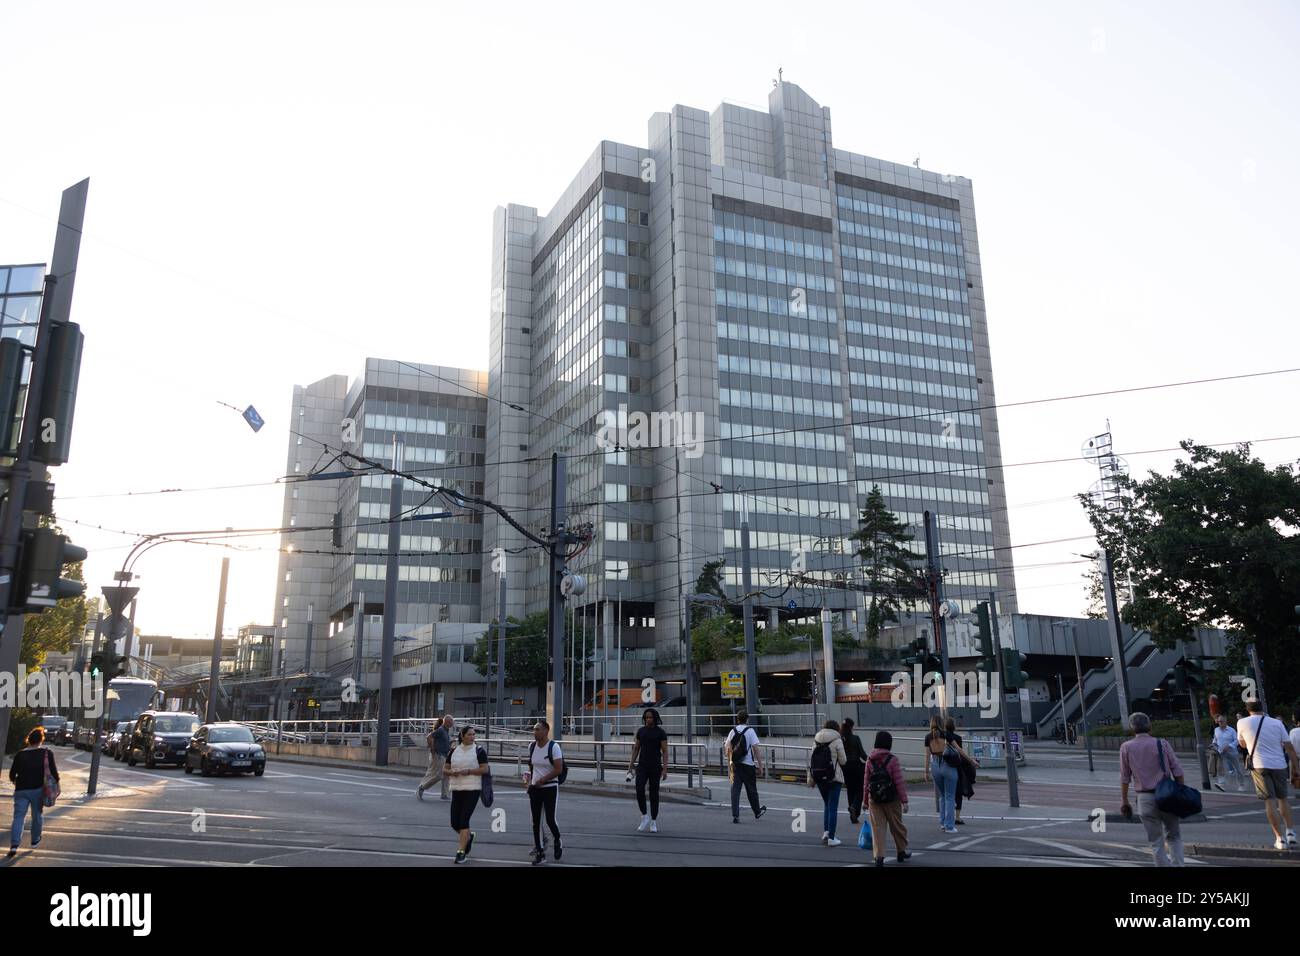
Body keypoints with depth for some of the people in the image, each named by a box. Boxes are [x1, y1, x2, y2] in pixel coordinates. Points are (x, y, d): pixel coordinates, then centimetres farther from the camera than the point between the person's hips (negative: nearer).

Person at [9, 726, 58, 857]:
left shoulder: (20, 754, 1)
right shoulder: (47, 753, -5)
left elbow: (12, 775, 4)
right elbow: (53, 771, -7)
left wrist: (15, 781, 25)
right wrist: (56, 783, 7)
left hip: (21, 790, 1)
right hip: (38, 789, -1)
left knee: (18, 817, 2)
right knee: (37, 816, 15)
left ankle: (14, 845, -11)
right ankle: (35, 841, 26)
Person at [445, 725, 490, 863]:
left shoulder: (479, 751, -2)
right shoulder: (454, 751, 10)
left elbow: (485, 769, -8)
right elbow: (445, 769, 12)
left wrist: (468, 771, -19)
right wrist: (452, 772, -10)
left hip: (472, 789, -4)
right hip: (456, 789, 4)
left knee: (464, 820, -11)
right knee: (455, 823, 5)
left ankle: (461, 852, -2)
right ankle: (469, 836, 35)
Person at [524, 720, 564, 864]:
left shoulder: (554, 747, -13)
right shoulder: (531, 746, 4)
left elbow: (559, 769, -17)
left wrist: (542, 780, -17)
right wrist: (529, 777, 9)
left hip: (550, 788, -5)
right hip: (535, 788, 5)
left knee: (550, 820, -6)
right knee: (536, 821, 4)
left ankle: (558, 843, 23)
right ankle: (539, 852, 14)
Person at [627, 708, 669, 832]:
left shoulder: (661, 732, -6)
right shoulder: (641, 731, 5)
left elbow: (665, 752, -7)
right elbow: (636, 749, 10)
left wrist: (665, 769, -14)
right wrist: (630, 766, 5)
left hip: (655, 768, -2)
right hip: (641, 766, 2)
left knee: (654, 793, 3)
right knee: (639, 790, -13)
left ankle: (654, 822, 15)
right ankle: (645, 817, 5)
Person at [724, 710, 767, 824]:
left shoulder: (733, 731, 5)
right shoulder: (750, 731, -7)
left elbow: (727, 748, 7)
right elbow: (755, 749, -10)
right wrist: (760, 765, -6)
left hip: (735, 764, 3)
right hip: (748, 764, -3)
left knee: (735, 789, 2)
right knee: (751, 790, 12)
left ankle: (735, 815, -4)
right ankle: (757, 812, 30)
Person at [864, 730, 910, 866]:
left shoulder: (870, 760, 0)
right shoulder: (892, 760, -10)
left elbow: (866, 781, 3)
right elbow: (899, 781, -12)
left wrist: (865, 800, 12)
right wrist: (904, 801, -8)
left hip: (874, 799, 2)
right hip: (892, 799, -2)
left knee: (877, 827, 3)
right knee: (897, 826, 16)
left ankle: (879, 856, -5)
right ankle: (901, 851, 32)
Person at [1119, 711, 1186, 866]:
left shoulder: (1126, 747, -1)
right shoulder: (1162, 743, -1)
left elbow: (1125, 777, 0)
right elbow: (1177, 771, -2)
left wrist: (1124, 801, 7)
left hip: (1145, 798, 0)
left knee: (1156, 842, 8)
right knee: (1174, 837, 16)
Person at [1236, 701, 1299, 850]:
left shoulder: (1243, 723, 2)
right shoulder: (1277, 723, 5)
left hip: (1259, 765, -2)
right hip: (1279, 765, 2)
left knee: (1270, 801, -1)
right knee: (1282, 799, 19)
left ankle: (1280, 839, -5)